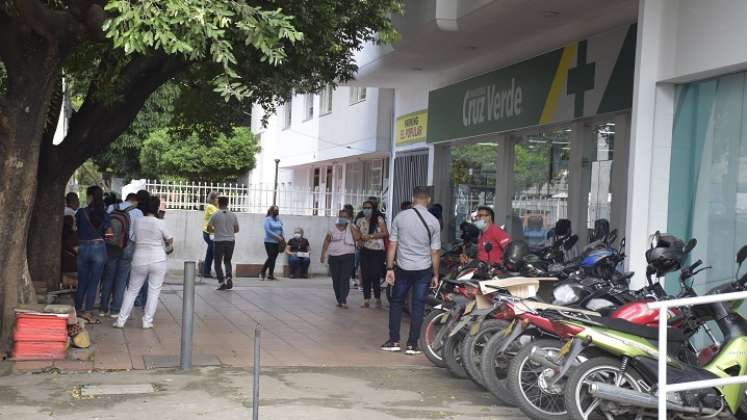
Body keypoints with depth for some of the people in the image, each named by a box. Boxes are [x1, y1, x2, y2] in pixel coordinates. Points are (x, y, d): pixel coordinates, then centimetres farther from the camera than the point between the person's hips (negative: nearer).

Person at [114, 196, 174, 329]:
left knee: (132, 290, 13)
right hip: (158, 261, -3)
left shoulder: (137, 222, -1)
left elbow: (134, 239, 8)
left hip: (139, 261, 3)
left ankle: (121, 320, 12)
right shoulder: (160, 223, -9)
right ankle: (147, 321, 7)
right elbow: (170, 241, 2)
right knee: (154, 292, 7)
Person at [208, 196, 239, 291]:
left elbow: (209, 229, -1)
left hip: (219, 241, -3)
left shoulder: (215, 215, -7)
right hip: (231, 241, 3)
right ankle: (229, 278, -2)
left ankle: (222, 282, -2)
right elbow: (236, 229, 9)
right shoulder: (233, 215, 2)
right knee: (227, 261, 19)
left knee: (218, 263, 8)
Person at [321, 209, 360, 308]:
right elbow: (326, 241, 11)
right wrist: (323, 255, 7)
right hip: (334, 256, 3)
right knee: (335, 279, 5)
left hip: (347, 256, -3)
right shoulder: (333, 229, 8)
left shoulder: (351, 228, 3)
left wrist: (351, 225, -10)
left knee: (345, 279, -12)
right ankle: (339, 300, 15)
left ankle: (343, 300, -16)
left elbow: (357, 237, -14)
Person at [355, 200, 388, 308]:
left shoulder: (379, 219, -2)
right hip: (365, 251, 4)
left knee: (375, 275, -8)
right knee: (365, 275, 0)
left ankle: (378, 298, 7)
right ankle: (366, 300, 4)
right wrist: (360, 239, -3)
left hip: (377, 251, -4)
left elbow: (385, 233, -8)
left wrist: (371, 236, -12)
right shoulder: (360, 221, 11)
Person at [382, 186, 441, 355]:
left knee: (396, 303, 14)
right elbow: (435, 251, -4)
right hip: (423, 270, 0)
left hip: (403, 268, 1)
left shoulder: (400, 217, -5)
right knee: (418, 306, 6)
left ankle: (394, 341, 13)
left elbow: (392, 245, -4)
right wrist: (435, 274, 5)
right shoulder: (433, 221, -7)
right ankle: (412, 344, 7)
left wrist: (389, 268, 2)